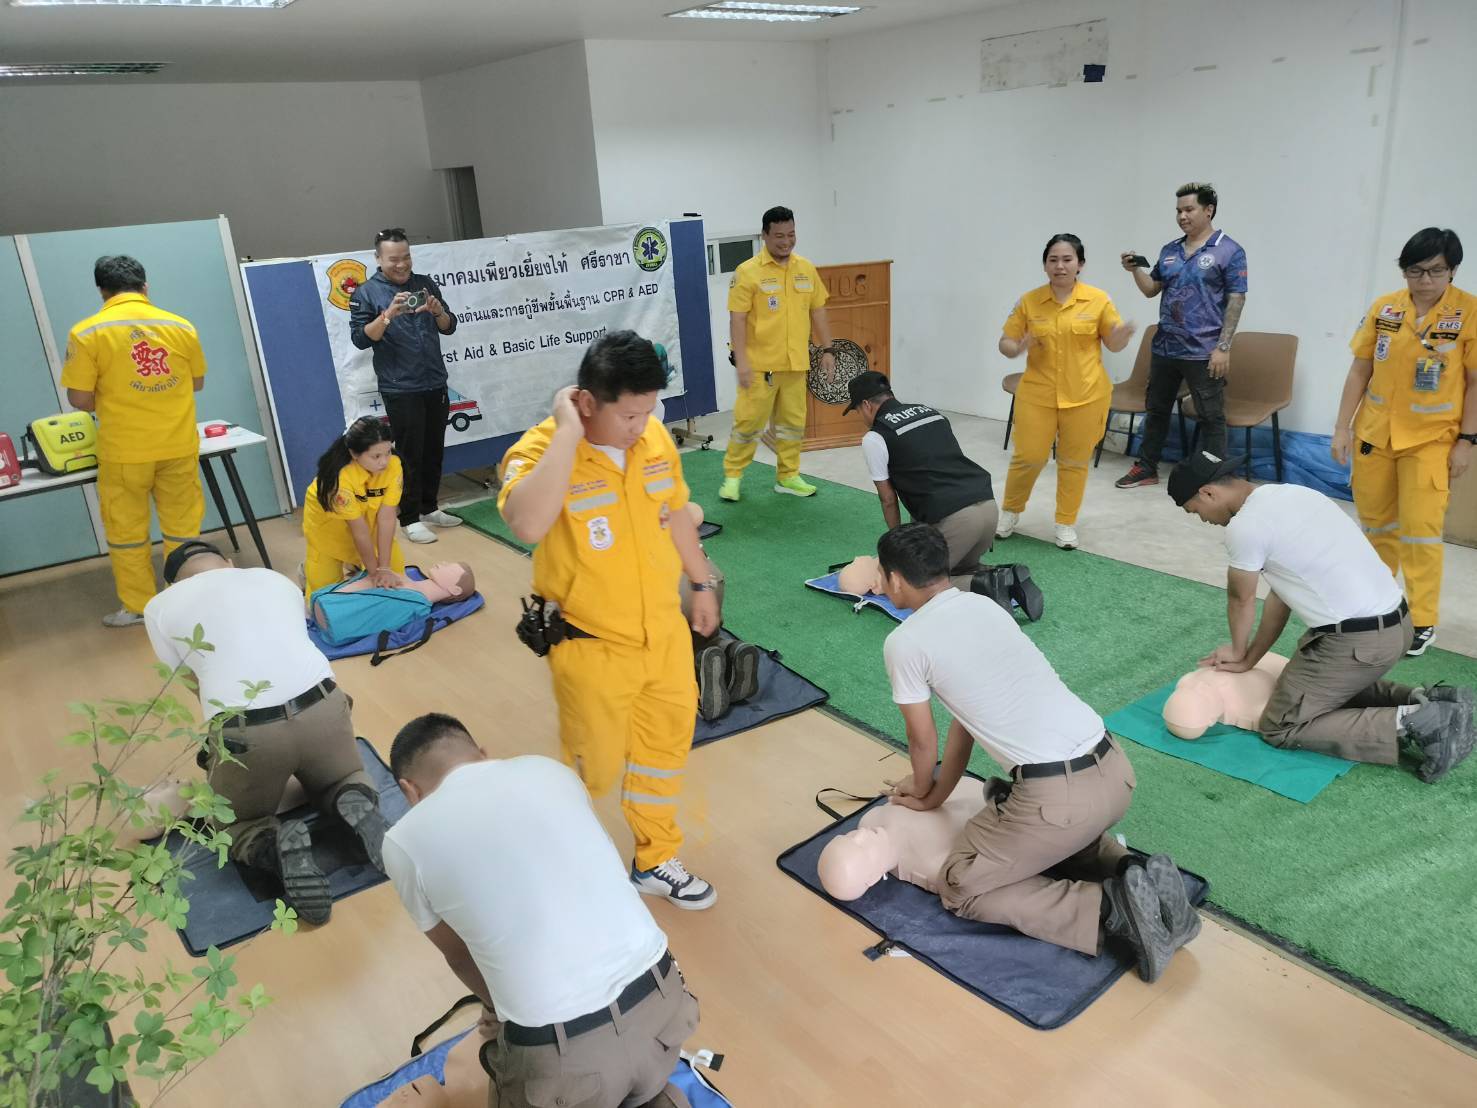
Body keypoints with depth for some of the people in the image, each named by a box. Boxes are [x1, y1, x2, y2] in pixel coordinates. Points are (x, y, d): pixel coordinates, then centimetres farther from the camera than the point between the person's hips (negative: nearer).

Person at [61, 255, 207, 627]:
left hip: (125, 451, -2)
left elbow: (80, 399, -9)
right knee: (182, 525, 14)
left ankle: (138, 607, 22)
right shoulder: (181, 326, 0)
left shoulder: (87, 332, -9)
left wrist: (109, 405, 12)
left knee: (127, 530, 13)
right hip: (179, 445, 3)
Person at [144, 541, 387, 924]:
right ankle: (355, 805, -1)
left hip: (246, 732, -2)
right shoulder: (277, 579, 24)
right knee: (345, 779, 35)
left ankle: (277, 846, -7)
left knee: (232, 826, 27)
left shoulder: (161, 606, 17)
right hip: (322, 708, 3)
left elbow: (194, 685, 18)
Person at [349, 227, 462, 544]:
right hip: (400, 389, -5)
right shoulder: (366, 293, -3)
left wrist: (437, 311, -14)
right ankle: (409, 519, 7)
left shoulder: (425, 284, 8)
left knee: (434, 450, 12)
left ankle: (429, 508, 25)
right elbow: (360, 339, -10)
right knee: (409, 454, -2)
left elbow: (449, 327, 8)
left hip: (435, 384, 5)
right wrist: (389, 314, -24)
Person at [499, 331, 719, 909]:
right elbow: (528, 526, -44)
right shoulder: (541, 449, -22)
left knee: (666, 750, 20)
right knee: (594, 769, 12)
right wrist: (568, 433, -37)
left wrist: (702, 583, 18)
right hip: (593, 646, -5)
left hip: (665, 632, 6)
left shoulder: (656, 437, -5)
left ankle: (656, 860, 42)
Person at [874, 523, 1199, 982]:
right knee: (1067, 834, 38)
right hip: (1115, 770, 8)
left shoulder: (904, 642, -4)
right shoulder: (984, 606, 17)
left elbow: (923, 741, 10)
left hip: (1059, 795, -8)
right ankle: (1131, 877, 10)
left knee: (961, 888, 10)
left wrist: (922, 789, 32)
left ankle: (1110, 910, -3)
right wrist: (939, 795, 32)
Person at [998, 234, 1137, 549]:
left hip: (1085, 395, 0)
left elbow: (1114, 344, 4)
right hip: (1037, 394, 0)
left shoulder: (1098, 300, -3)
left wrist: (1122, 335, -19)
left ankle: (1066, 524, 22)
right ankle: (1010, 513, 26)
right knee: (1028, 457, 3)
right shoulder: (1028, 301, -2)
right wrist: (1018, 348, -21)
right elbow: (1005, 343, 2)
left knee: (1075, 461, 8)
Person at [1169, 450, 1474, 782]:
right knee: (1334, 686, 33)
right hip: (1396, 623, 10)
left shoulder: (1244, 526, -16)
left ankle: (1409, 725, -7)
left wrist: (1239, 651, 21)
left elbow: (1241, 600, 1)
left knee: (1281, 727, 1)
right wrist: (1249, 659, 19)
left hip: (1357, 640, -10)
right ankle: (1424, 703, 14)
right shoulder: (1289, 494, 13)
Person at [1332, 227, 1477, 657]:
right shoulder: (1383, 308, 0)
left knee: (1421, 528, -4)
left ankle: (1423, 620, 7)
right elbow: (1360, 370, 5)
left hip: (1431, 439, -3)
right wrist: (1342, 426, 3)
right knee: (1375, 521, 14)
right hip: (1375, 433, 3)